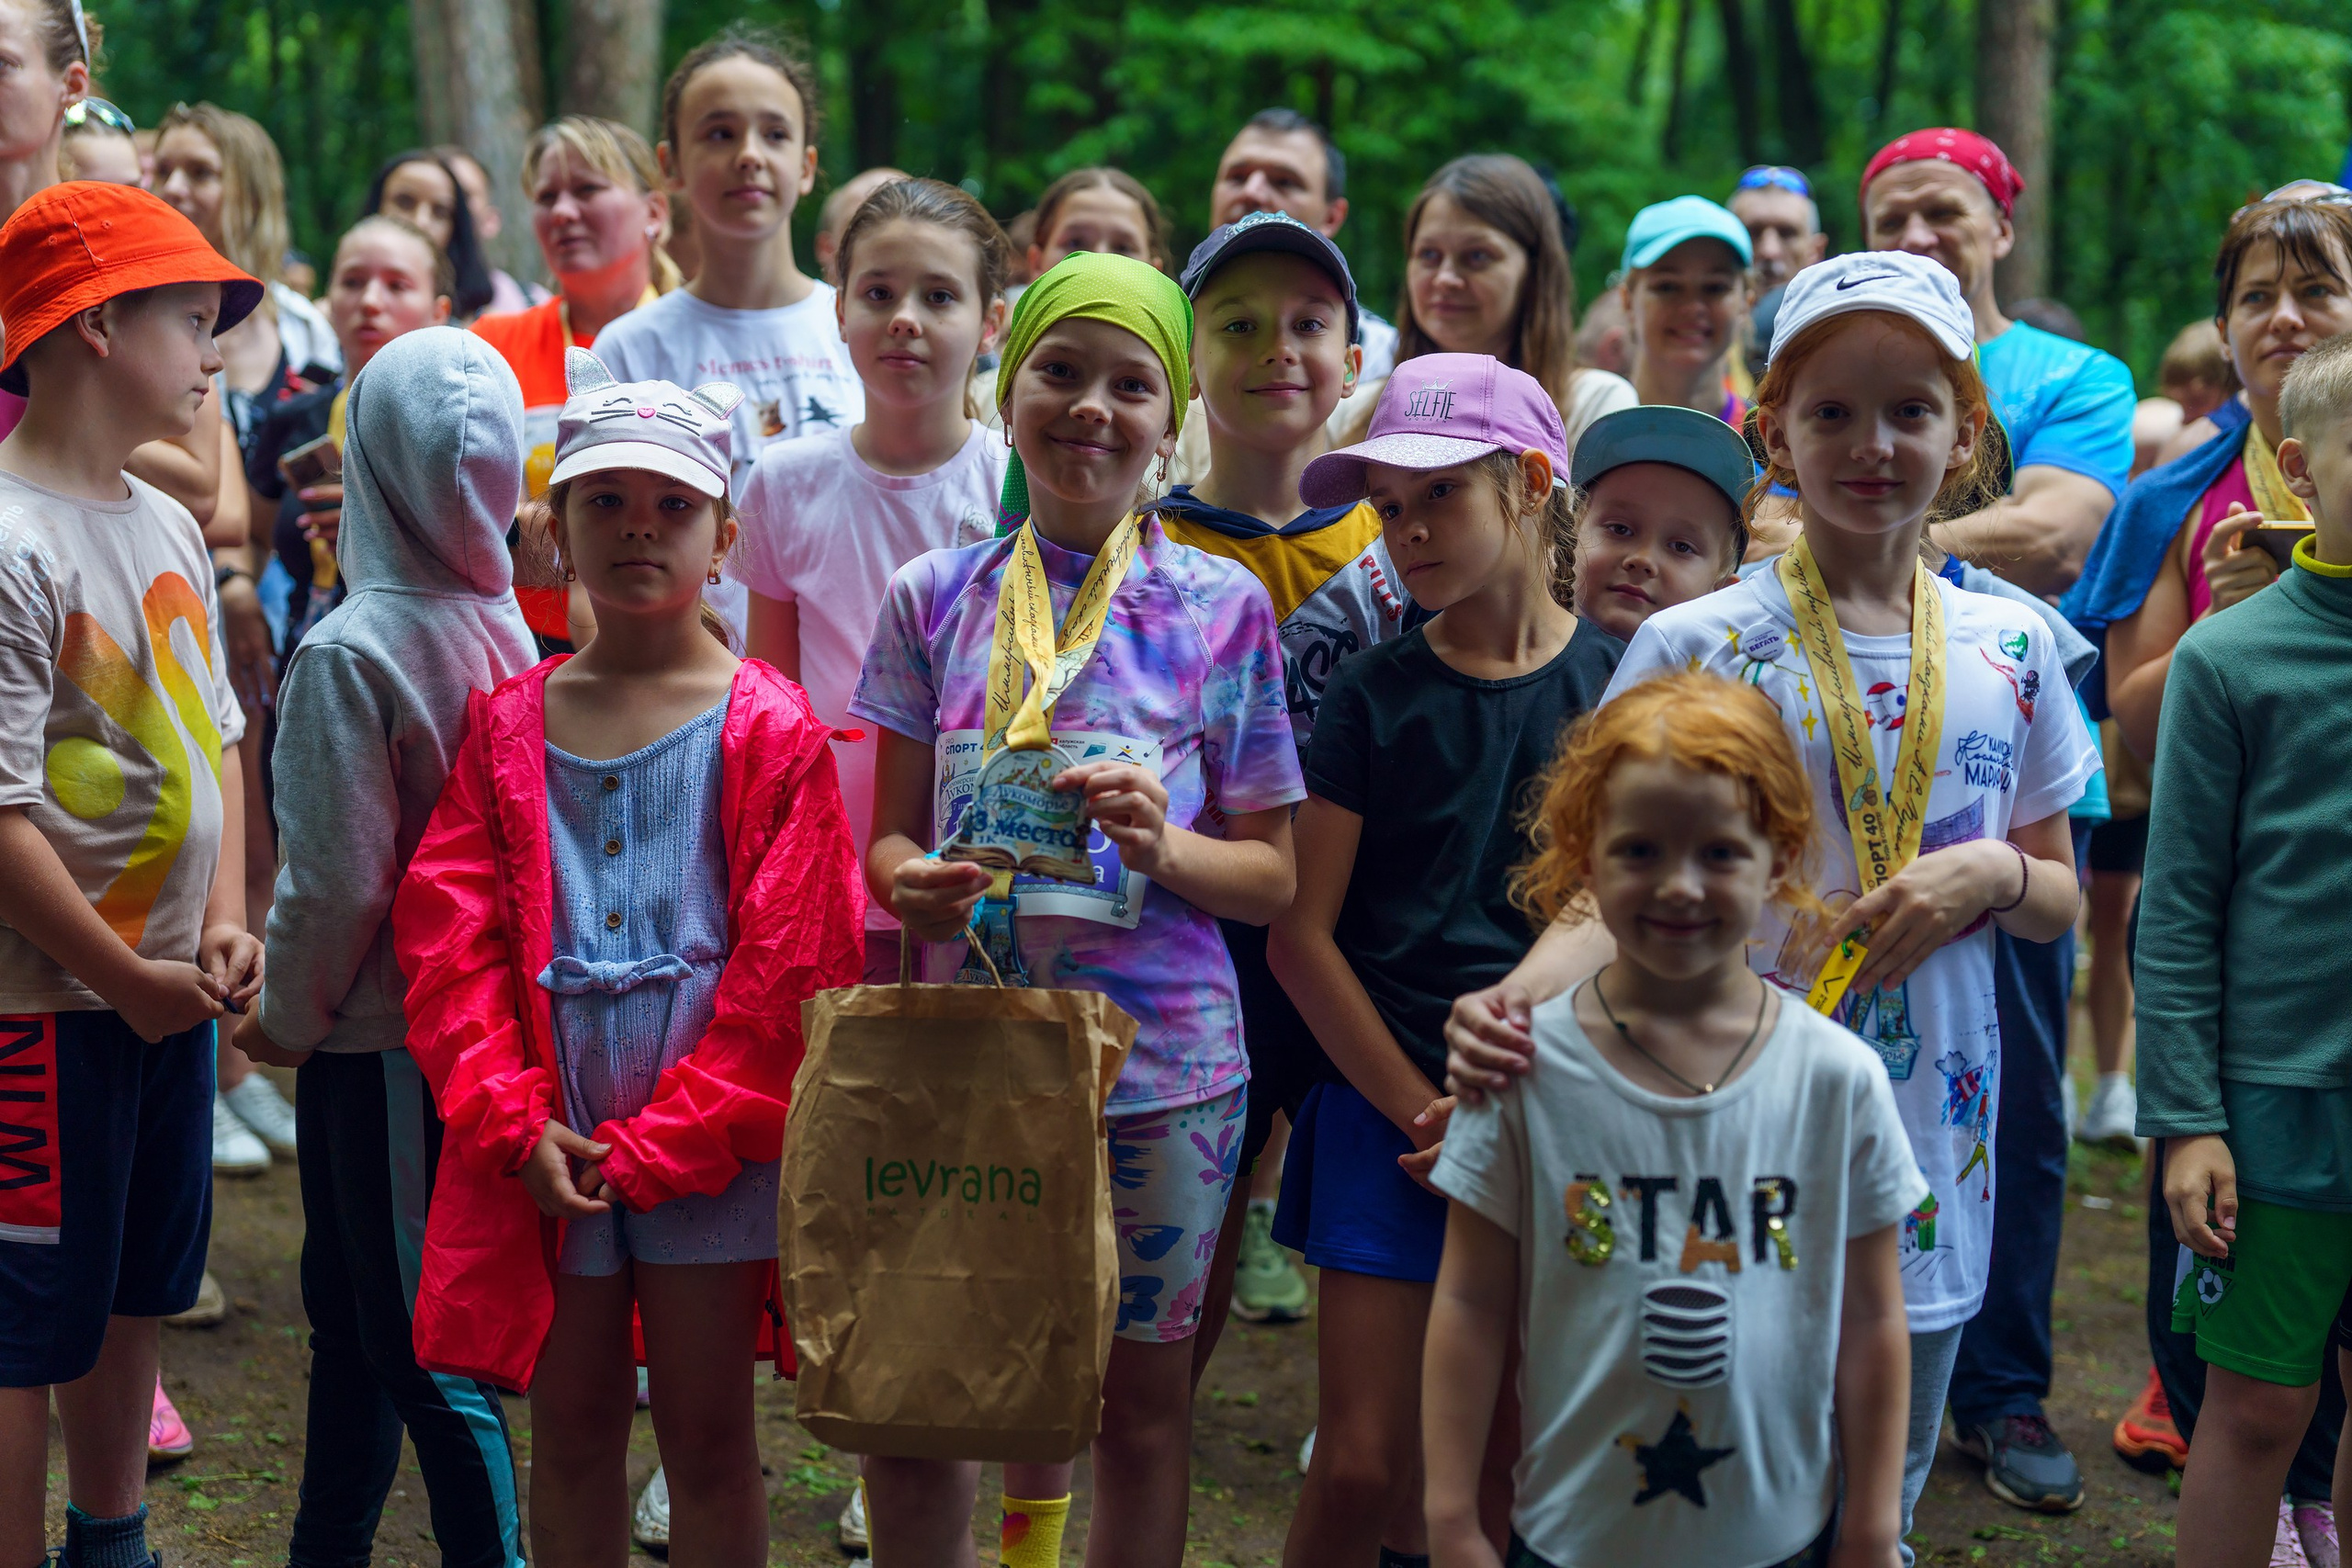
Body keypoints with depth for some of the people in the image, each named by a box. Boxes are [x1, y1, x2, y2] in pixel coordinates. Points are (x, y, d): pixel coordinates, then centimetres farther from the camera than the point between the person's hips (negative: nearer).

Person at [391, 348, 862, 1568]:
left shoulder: (769, 732, -4)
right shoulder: (507, 725, 6)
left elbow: (791, 964, -8)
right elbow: (447, 932, 2)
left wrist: (667, 1140, -11)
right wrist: (515, 1122, -9)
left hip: (708, 1147, -3)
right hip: (544, 1155, 3)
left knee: (707, 1434, 7)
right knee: (568, 1428, 13)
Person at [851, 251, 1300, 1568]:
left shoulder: (1224, 607, 0)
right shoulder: (934, 597, 5)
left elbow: (1272, 876, 2)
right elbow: (891, 830, 10)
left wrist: (1164, 845, -18)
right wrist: (910, 884, -13)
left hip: (1158, 1063, -1)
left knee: (1142, 1402, 9)